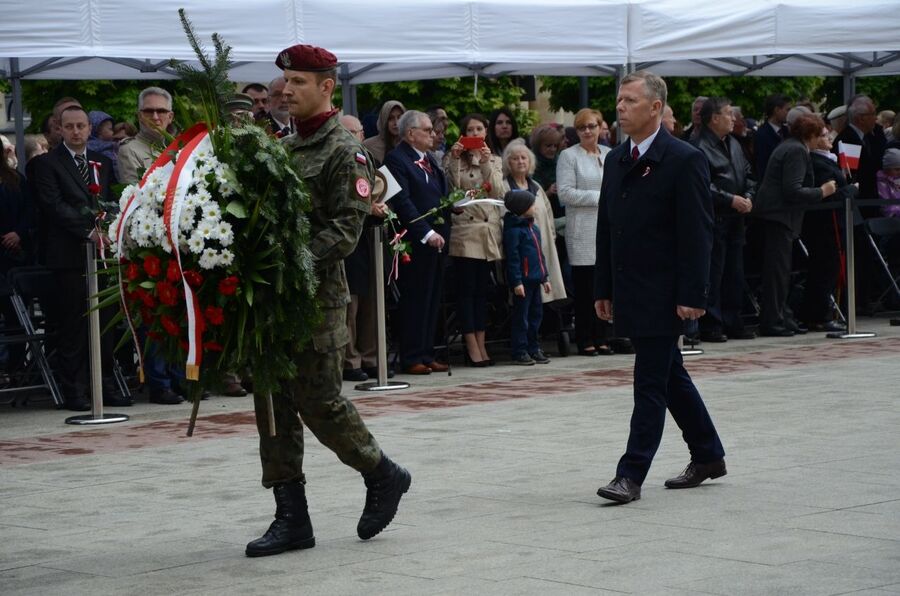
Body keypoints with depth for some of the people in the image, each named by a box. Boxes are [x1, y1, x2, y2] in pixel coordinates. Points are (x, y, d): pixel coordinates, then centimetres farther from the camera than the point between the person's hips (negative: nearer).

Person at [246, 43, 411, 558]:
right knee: (274, 405, 5)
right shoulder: (284, 148, 17)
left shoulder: (345, 152, -7)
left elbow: (347, 227, -16)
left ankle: (383, 475, 18)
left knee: (320, 402, -5)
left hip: (318, 297, -8)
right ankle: (292, 518, 10)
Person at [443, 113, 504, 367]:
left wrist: (486, 164, -10)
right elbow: (451, 189, -7)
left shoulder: (494, 161, 14)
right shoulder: (453, 158, 4)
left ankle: (481, 345, 9)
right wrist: (454, 160, -13)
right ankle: (472, 346, -4)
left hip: (488, 231, 3)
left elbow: (497, 192, 0)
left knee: (482, 289, 6)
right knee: (466, 288, -5)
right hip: (464, 229, -3)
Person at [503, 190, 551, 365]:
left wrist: (545, 277, 21)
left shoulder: (533, 228, 15)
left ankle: (534, 349, 20)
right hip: (523, 280, -9)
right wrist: (516, 282, -20)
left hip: (535, 279, 9)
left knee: (536, 314, 13)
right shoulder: (513, 230, -13)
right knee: (521, 316, -3)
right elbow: (512, 258, -17)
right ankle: (520, 352, 1)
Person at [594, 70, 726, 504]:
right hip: (629, 294, 8)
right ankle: (707, 456, 28)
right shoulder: (617, 160, 13)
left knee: (651, 383, -7)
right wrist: (604, 290, 14)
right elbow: (606, 229, 17)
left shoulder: (684, 160, -10)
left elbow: (698, 234, -13)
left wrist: (691, 295, -17)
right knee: (670, 376, 16)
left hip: (663, 295, -8)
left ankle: (631, 475, -6)